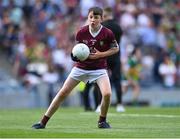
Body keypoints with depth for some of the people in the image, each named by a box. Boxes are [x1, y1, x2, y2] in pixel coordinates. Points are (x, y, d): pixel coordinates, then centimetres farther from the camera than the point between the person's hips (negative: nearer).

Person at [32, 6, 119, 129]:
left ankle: (102, 121, 5)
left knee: (107, 93, -23)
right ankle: (43, 122, 6)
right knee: (63, 93, -2)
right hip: (81, 67, 2)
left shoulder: (107, 34, -16)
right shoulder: (81, 33, -11)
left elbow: (116, 48, -1)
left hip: (99, 68, -2)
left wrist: (101, 54, -15)